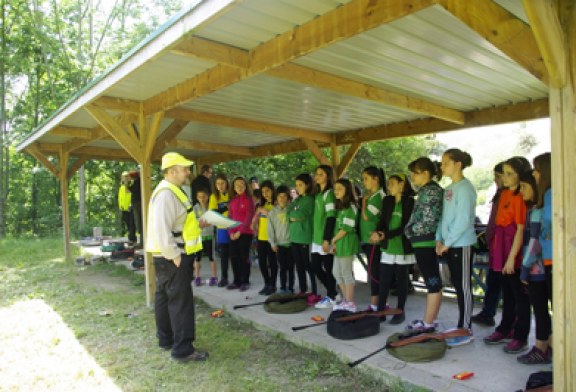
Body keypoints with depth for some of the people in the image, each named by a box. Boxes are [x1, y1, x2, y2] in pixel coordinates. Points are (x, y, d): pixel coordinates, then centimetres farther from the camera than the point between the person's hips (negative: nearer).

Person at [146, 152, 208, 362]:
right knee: (181, 301, -6)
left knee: (164, 298, 18)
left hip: (167, 256, 11)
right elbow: (161, 229, -27)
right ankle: (183, 349, 1)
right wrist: (175, 255, -24)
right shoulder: (166, 193, -20)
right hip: (172, 257, -11)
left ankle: (166, 339, 31)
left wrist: (196, 224, 12)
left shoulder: (172, 191, 14)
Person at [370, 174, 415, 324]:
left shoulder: (410, 202, -6)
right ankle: (380, 310, 10)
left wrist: (385, 235, -19)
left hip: (403, 247, -4)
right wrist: (377, 232, -15)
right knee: (384, 280, 4)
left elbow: (405, 226, -13)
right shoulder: (387, 201, 11)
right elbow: (382, 221, 6)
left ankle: (400, 312, 17)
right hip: (388, 247, 4)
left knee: (401, 280, 6)